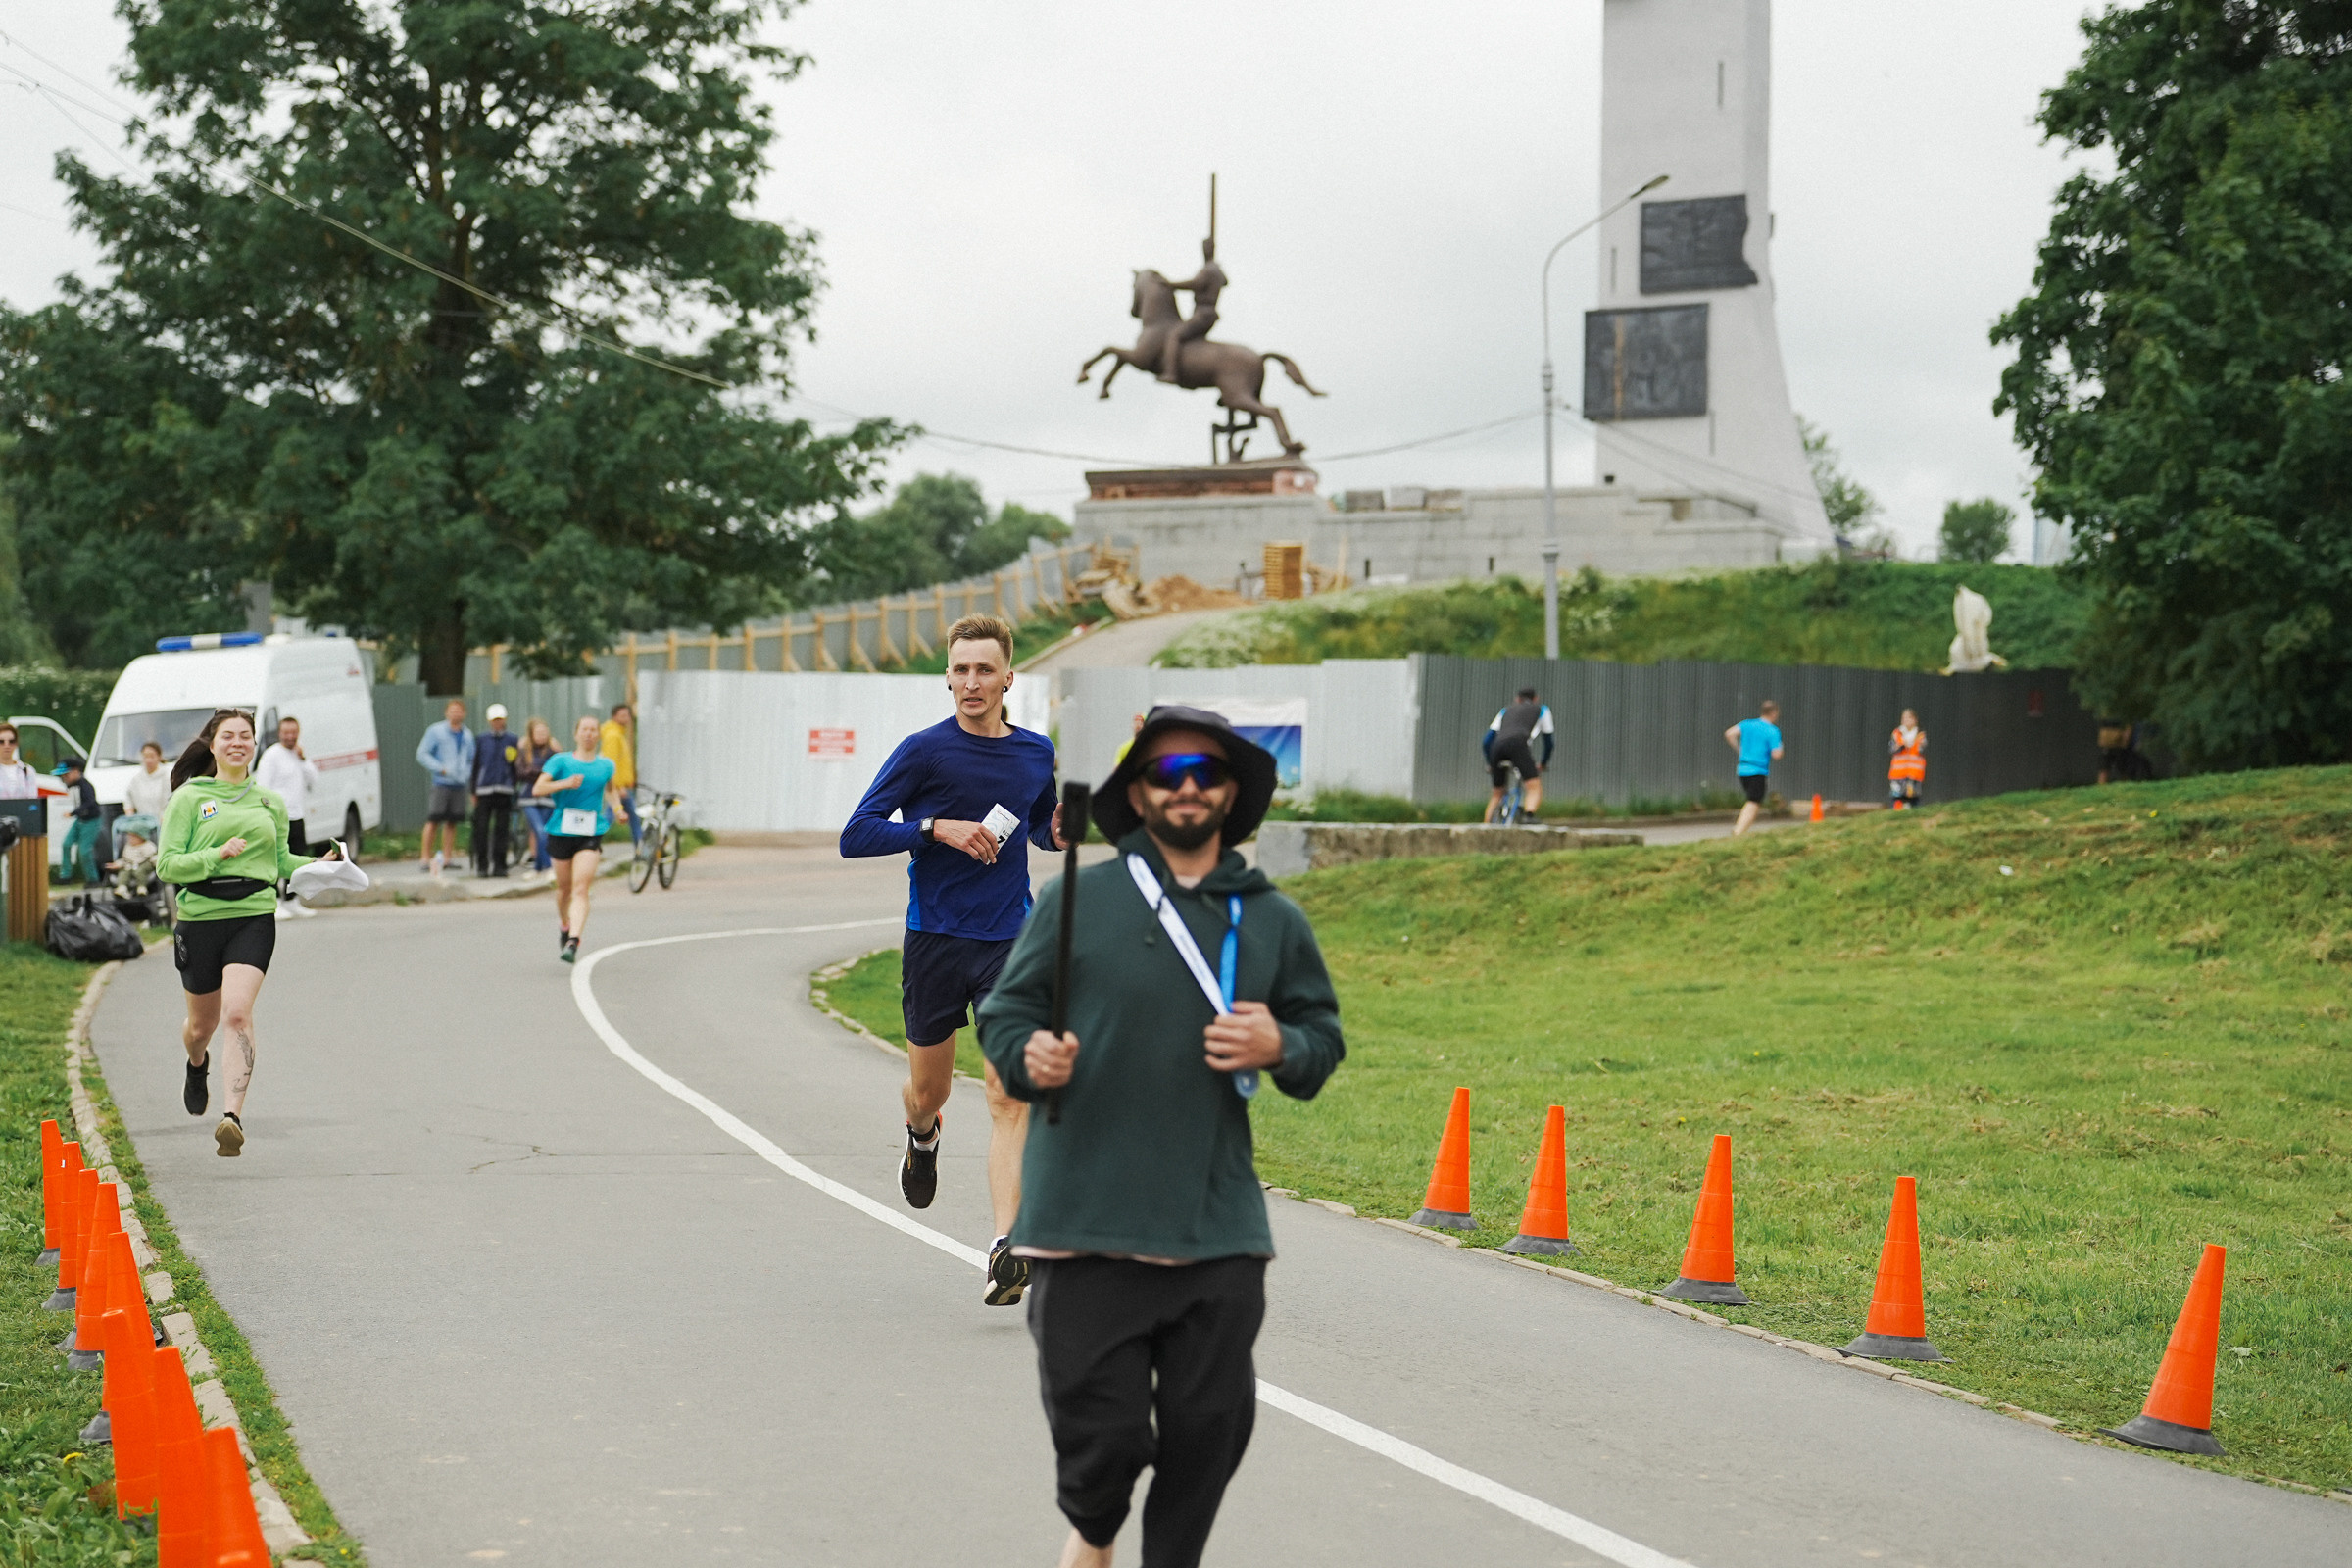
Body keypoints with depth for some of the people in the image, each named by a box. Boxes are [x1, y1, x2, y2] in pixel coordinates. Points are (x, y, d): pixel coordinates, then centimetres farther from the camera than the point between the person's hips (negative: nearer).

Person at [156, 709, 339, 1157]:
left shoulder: (270, 802, 11)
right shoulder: (189, 799, 1)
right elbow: (167, 865, -6)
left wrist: (318, 865, 6)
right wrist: (218, 855, -19)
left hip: (254, 918, 0)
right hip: (201, 918, 0)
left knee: (238, 1014, -19)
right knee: (203, 1023, 15)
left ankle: (233, 1116, -25)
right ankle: (197, 1066, 52)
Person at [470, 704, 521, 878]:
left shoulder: (513, 740, 10)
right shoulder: (481, 739, 10)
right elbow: (475, 764, 10)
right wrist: (473, 792, 7)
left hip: (504, 791, 0)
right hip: (484, 790, 0)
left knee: (501, 829, 0)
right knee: (481, 829, -4)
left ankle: (499, 865, 6)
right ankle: (482, 866, 1)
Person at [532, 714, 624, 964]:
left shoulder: (605, 765, 8)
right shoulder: (561, 761, 0)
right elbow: (538, 788, -9)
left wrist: (617, 807, 10)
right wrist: (565, 784, -22)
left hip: (591, 834, 0)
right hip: (562, 831, 0)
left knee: (581, 889, -16)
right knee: (564, 887, 13)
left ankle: (573, 943, -24)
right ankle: (564, 926, 43)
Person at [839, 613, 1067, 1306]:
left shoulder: (1037, 753, 7)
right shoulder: (924, 750, -5)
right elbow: (855, 836, -9)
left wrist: (1057, 830, 3)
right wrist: (938, 828, -20)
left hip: (1010, 944, 1)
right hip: (935, 941, -1)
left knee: (1009, 1099, -11)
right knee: (927, 1093, 13)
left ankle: (1005, 1248, -16)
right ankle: (923, 1137, 50)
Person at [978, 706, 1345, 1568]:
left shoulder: (1272, 919, 11)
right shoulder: (1079, 900, 3)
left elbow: (1324, 1036, 17)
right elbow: (1003, 1010, 7)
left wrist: (1282, 1049, -5)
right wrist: (1028, 1056, -15)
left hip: (1219, 1228, 3)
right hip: (1086, 1220, -2)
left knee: (1211, 1428, 2)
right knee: (1099, 1432, -3)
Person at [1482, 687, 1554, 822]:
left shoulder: (1505, 711, 37)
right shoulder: (1542, 710, 32)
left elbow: (1486, 743, 31)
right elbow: (1549, 743, 35)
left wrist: (1490, 765, 45)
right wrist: (1543, 764, 51)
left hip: (1497, 746, 4)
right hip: (1518, 744, -4)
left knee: (1497, 793, 20)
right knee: (1535, 788, -10)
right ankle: (1528, 815, -38)